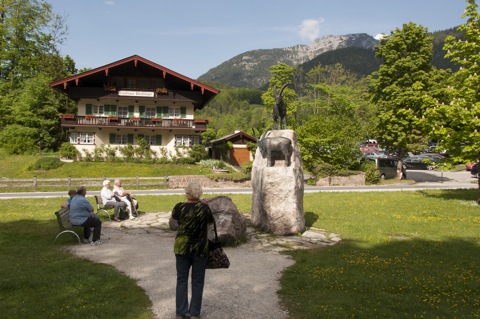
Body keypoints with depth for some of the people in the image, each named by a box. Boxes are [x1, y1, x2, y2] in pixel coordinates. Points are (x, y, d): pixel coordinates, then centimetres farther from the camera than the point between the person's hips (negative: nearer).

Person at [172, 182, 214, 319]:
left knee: (181, 280, 11)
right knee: (197, 281, 11)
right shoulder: (204, 208, -13)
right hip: (200, 249, -1)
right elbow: (211, 220, 7)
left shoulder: (179, 207, -8)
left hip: (182, 248, 1)